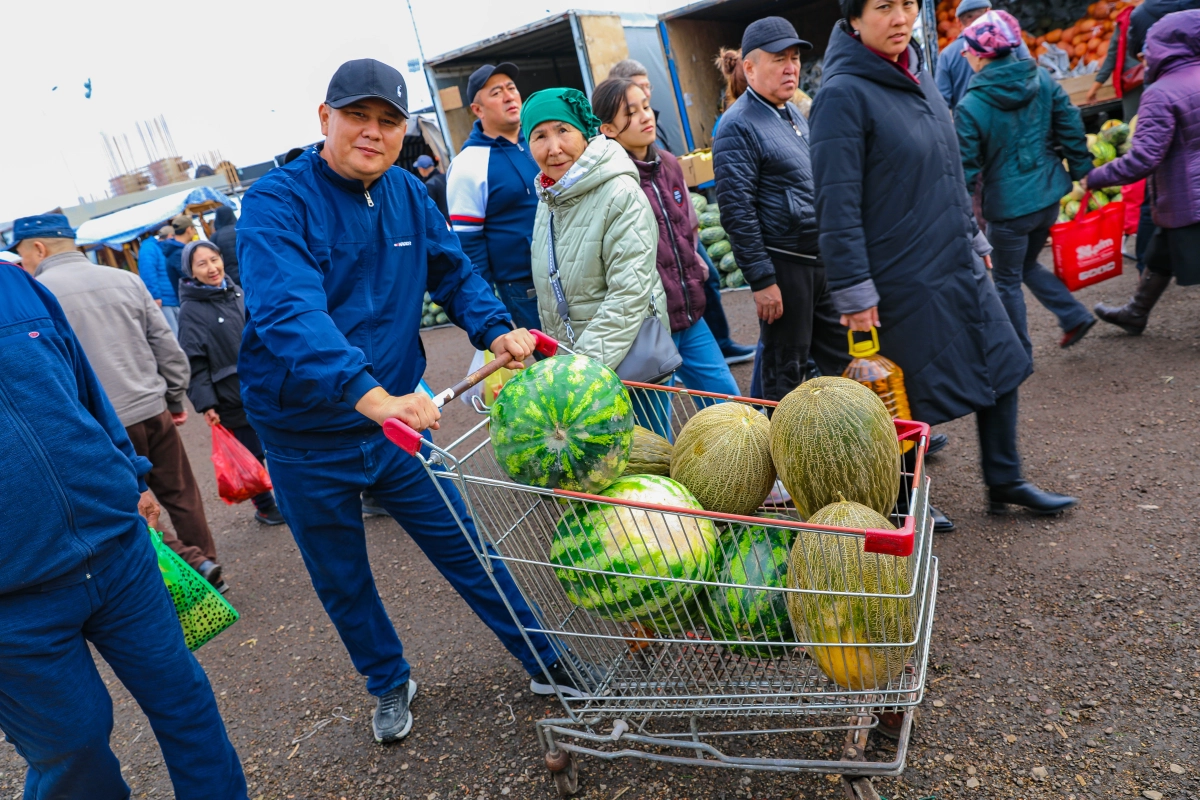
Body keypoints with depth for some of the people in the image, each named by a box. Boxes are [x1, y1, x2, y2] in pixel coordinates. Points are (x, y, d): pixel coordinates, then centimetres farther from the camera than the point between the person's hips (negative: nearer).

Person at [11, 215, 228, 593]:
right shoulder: (126, 280, 4)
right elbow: (167, 347, 6)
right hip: (153, 410, 4)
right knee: (181, 494, 15)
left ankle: (194, 565, 7)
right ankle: (207, 564, 23)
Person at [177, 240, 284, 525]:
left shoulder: (237, 292, 6)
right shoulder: (190, 310, -9)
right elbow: (194, 363, -12)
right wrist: (206, 404, -16)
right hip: (233, 399, -5)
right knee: (252, 455, 5)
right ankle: (264, 507, 25)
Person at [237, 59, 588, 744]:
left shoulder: (409, 193, -1)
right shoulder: (277, 200, -19)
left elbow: (455, 273, 10)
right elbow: (290, 313, -35)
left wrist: (496, 329, -11)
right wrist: (369, 395, -49)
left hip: (397, 413, 3)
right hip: (306, 437, -2)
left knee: (465, 547, 11)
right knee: (343, 583, 16)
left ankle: (545, 663, 29)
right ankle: (390, 683, 42)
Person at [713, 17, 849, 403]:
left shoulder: (794, 114, 14)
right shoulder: (738, 126, -13)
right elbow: (737, 212, -19)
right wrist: (762, 281, -21)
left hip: (823, 259, 8)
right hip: (784, 265, -8)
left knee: (841, 356, 16)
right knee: (786, 370, 4)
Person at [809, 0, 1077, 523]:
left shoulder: (917, 76, 11)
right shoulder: (843, 94, -15)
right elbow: (837, 206, -20)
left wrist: (974, 238, 20)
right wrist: (856, 294, -21)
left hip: (960, 266, 9)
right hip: (905, 280, -8)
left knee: (1001, 368, 15)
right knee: (910, 399, 4)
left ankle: (1004, 484, 33)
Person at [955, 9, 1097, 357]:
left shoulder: (970, 106, -18)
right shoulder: (1042, 78, -2)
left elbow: (965, 168, -14)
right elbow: (1071, 126, 2)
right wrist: (1081, 170, 14)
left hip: (1008, 205, -6)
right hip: (1049, 195, 6)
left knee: (1007, 281, 12)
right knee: (1027, 264, 28)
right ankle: (1075, 315, 20)